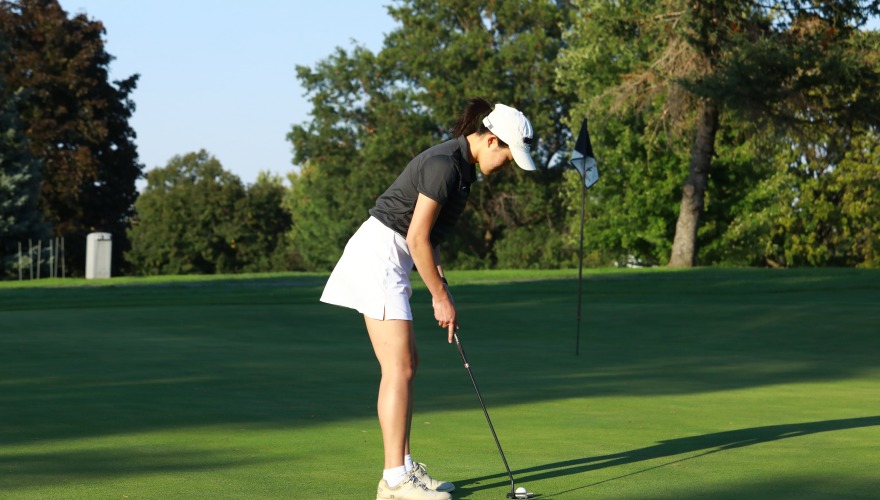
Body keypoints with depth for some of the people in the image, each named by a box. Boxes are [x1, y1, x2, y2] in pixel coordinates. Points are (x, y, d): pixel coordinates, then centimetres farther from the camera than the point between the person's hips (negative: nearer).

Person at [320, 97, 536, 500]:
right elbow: (417, 237, -19)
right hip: (378, 255, -10)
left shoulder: (462, 165, 11)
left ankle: (404, 467, 16)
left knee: (406, 364, 11)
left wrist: (440, 284, 9)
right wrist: (440, 297, -11)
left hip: (391, 258, 10)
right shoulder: (444, 165, -19)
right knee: (399, 368, -10)